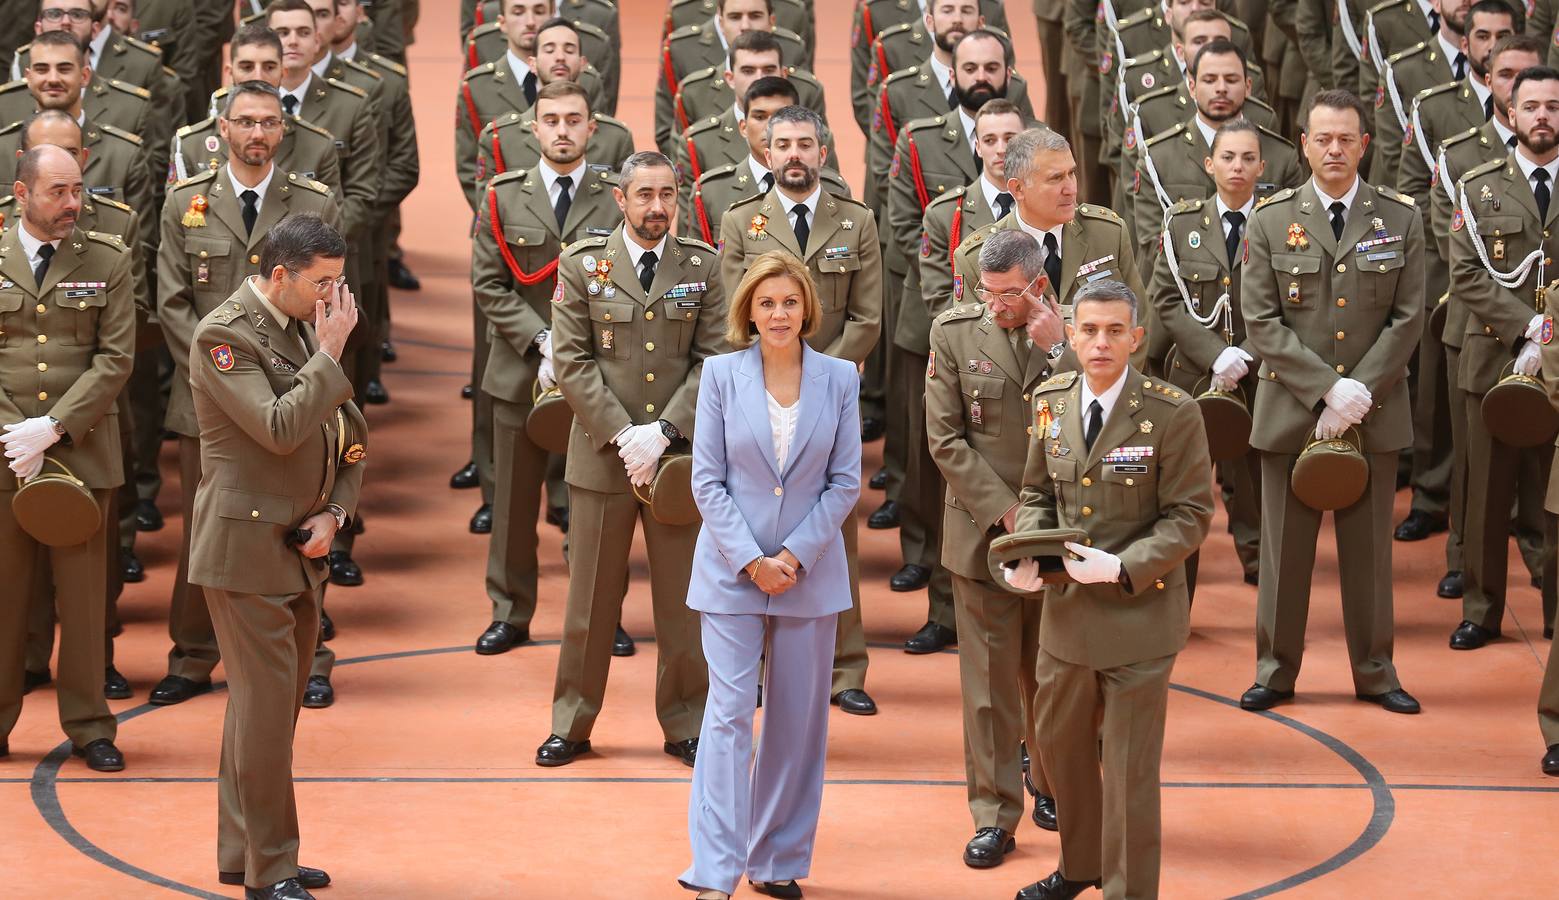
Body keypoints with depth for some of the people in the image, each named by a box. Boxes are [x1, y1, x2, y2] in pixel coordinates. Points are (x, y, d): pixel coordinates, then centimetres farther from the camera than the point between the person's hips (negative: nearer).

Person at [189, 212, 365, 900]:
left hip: (300, 551, 8)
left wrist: (334, 512, 0)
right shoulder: (224, 335, -13)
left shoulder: (306, 329, 11)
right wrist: (331, 355, -18)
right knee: (265, 708, -5)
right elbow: (279, 430, -24)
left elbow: (350, 434, 15)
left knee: (270, 707, 14)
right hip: (247, 551, -8)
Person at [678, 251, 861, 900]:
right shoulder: (722, 374, -2)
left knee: (798, 720, 6)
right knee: (729, 712, -8)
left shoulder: (839, 378, 1)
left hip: (810, 571, 2)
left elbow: (845, 481, 1)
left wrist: (795, 555, -8)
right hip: (731, 570, -2)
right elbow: (707, 480, -3)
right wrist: (750, 560, -11)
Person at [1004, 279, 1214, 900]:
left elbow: (1190, 516, -12)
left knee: (1130, 769, 2)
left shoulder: (1172, 413, -14)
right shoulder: (1051, 403, 2)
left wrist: (1123, 568, -24)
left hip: (1140, 612, -6)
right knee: (1059, 742, 21)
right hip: (1066, 613, 6)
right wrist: (1027, 553, -8)